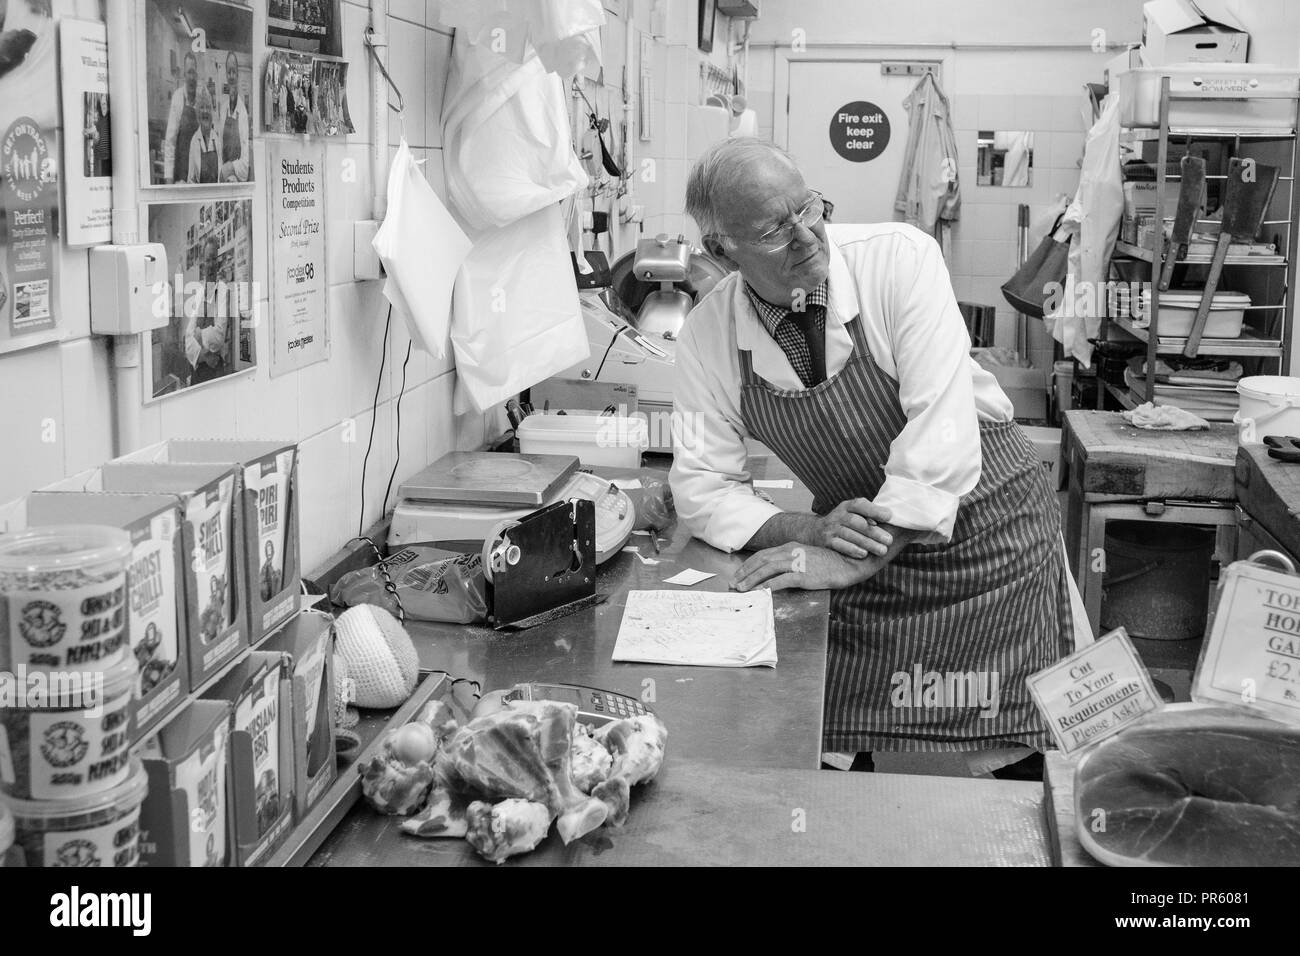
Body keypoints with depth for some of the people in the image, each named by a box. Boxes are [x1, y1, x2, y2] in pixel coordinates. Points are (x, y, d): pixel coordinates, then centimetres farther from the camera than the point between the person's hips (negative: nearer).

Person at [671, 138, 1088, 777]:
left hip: (986, 525, -2)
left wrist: (856, 561, -29)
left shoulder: (900, 257, -20)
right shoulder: (707, 337, -9)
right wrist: (807, 532, -23)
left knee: (1014, 763, 3)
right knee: (835, 759, 2)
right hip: (857, 543, 3)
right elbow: (702, 486, -6)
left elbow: (942, 429, -27)